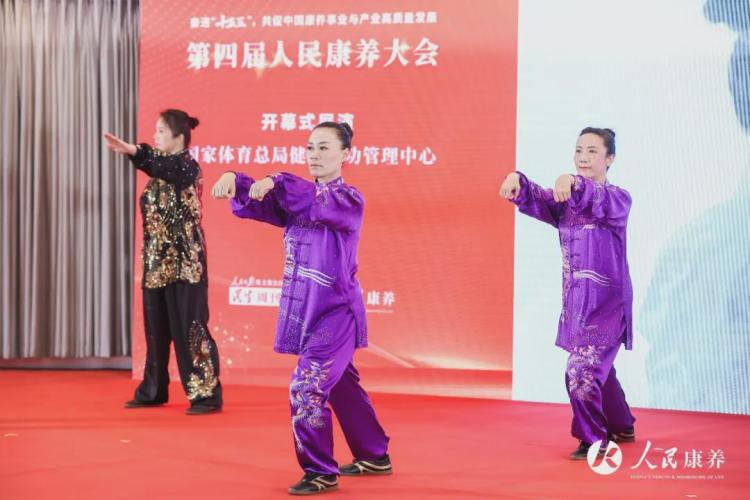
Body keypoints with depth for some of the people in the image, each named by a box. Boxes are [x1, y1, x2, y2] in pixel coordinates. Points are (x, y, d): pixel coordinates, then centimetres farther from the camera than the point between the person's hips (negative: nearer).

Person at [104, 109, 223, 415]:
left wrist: (133, 151, -46)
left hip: (184, 261, -8)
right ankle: (153, 391, 23)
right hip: (158, 260, 8)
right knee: (156, 328, 13)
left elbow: (163, 166, -32)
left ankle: (207, 395, -3)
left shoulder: (186, 165, -13)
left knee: (190, 328, -7)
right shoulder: (162, 166, 14)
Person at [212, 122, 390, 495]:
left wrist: (275, 182, -40)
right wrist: (234, 180, -23)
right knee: (341, 386, 18)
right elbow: (255, 204, -3)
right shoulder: (299, 198, 9)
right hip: (306, 310, 8)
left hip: (336, 312, -8)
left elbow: (320, 203, -31)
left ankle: (321, 473, -3)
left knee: (307, 388, -15)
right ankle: (375, 456, 35)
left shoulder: (350, 200, -10)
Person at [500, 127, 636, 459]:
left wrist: (575, 183, -54)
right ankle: (621, 428, 41)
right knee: (598, 369, 21)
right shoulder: (566, 200, 8)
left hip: (607, 303, -7)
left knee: (582, 372, -15)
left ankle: (593, 440, 1)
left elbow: (602, 204, -33)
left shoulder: (619, 198, -9)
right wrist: (518, 181, -34)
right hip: (575, 301, 7)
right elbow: (536, 201, -11)